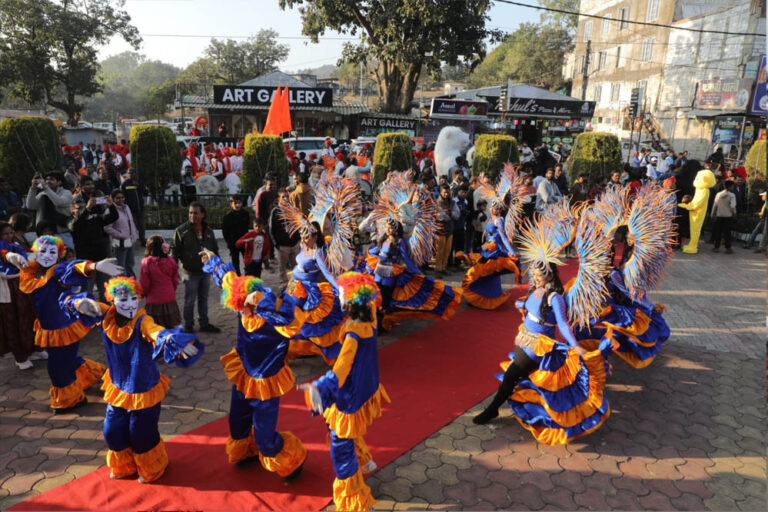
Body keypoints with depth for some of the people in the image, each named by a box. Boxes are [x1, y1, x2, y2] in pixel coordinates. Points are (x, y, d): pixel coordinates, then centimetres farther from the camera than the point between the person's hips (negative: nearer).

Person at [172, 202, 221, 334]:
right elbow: (174, 251, -6)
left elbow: (215, 250, 15)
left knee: (204, 299, 14)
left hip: (206, 271, 4)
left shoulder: (208, 231, 7)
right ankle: (188, 326, 18)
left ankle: (204, 324, 26)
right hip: (191, 272, -4)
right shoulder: (181, 231, -7)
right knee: (190, 300, 4)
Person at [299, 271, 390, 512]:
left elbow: (341, 368, -43)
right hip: (365, 391, 9)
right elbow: (371, 301, 15)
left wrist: (319, 388, -53)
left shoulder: (353, 334, -32)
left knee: (341, 448, 7)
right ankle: (365, 461, 55)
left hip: (351, 399, -9)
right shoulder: (370, 322, -9)